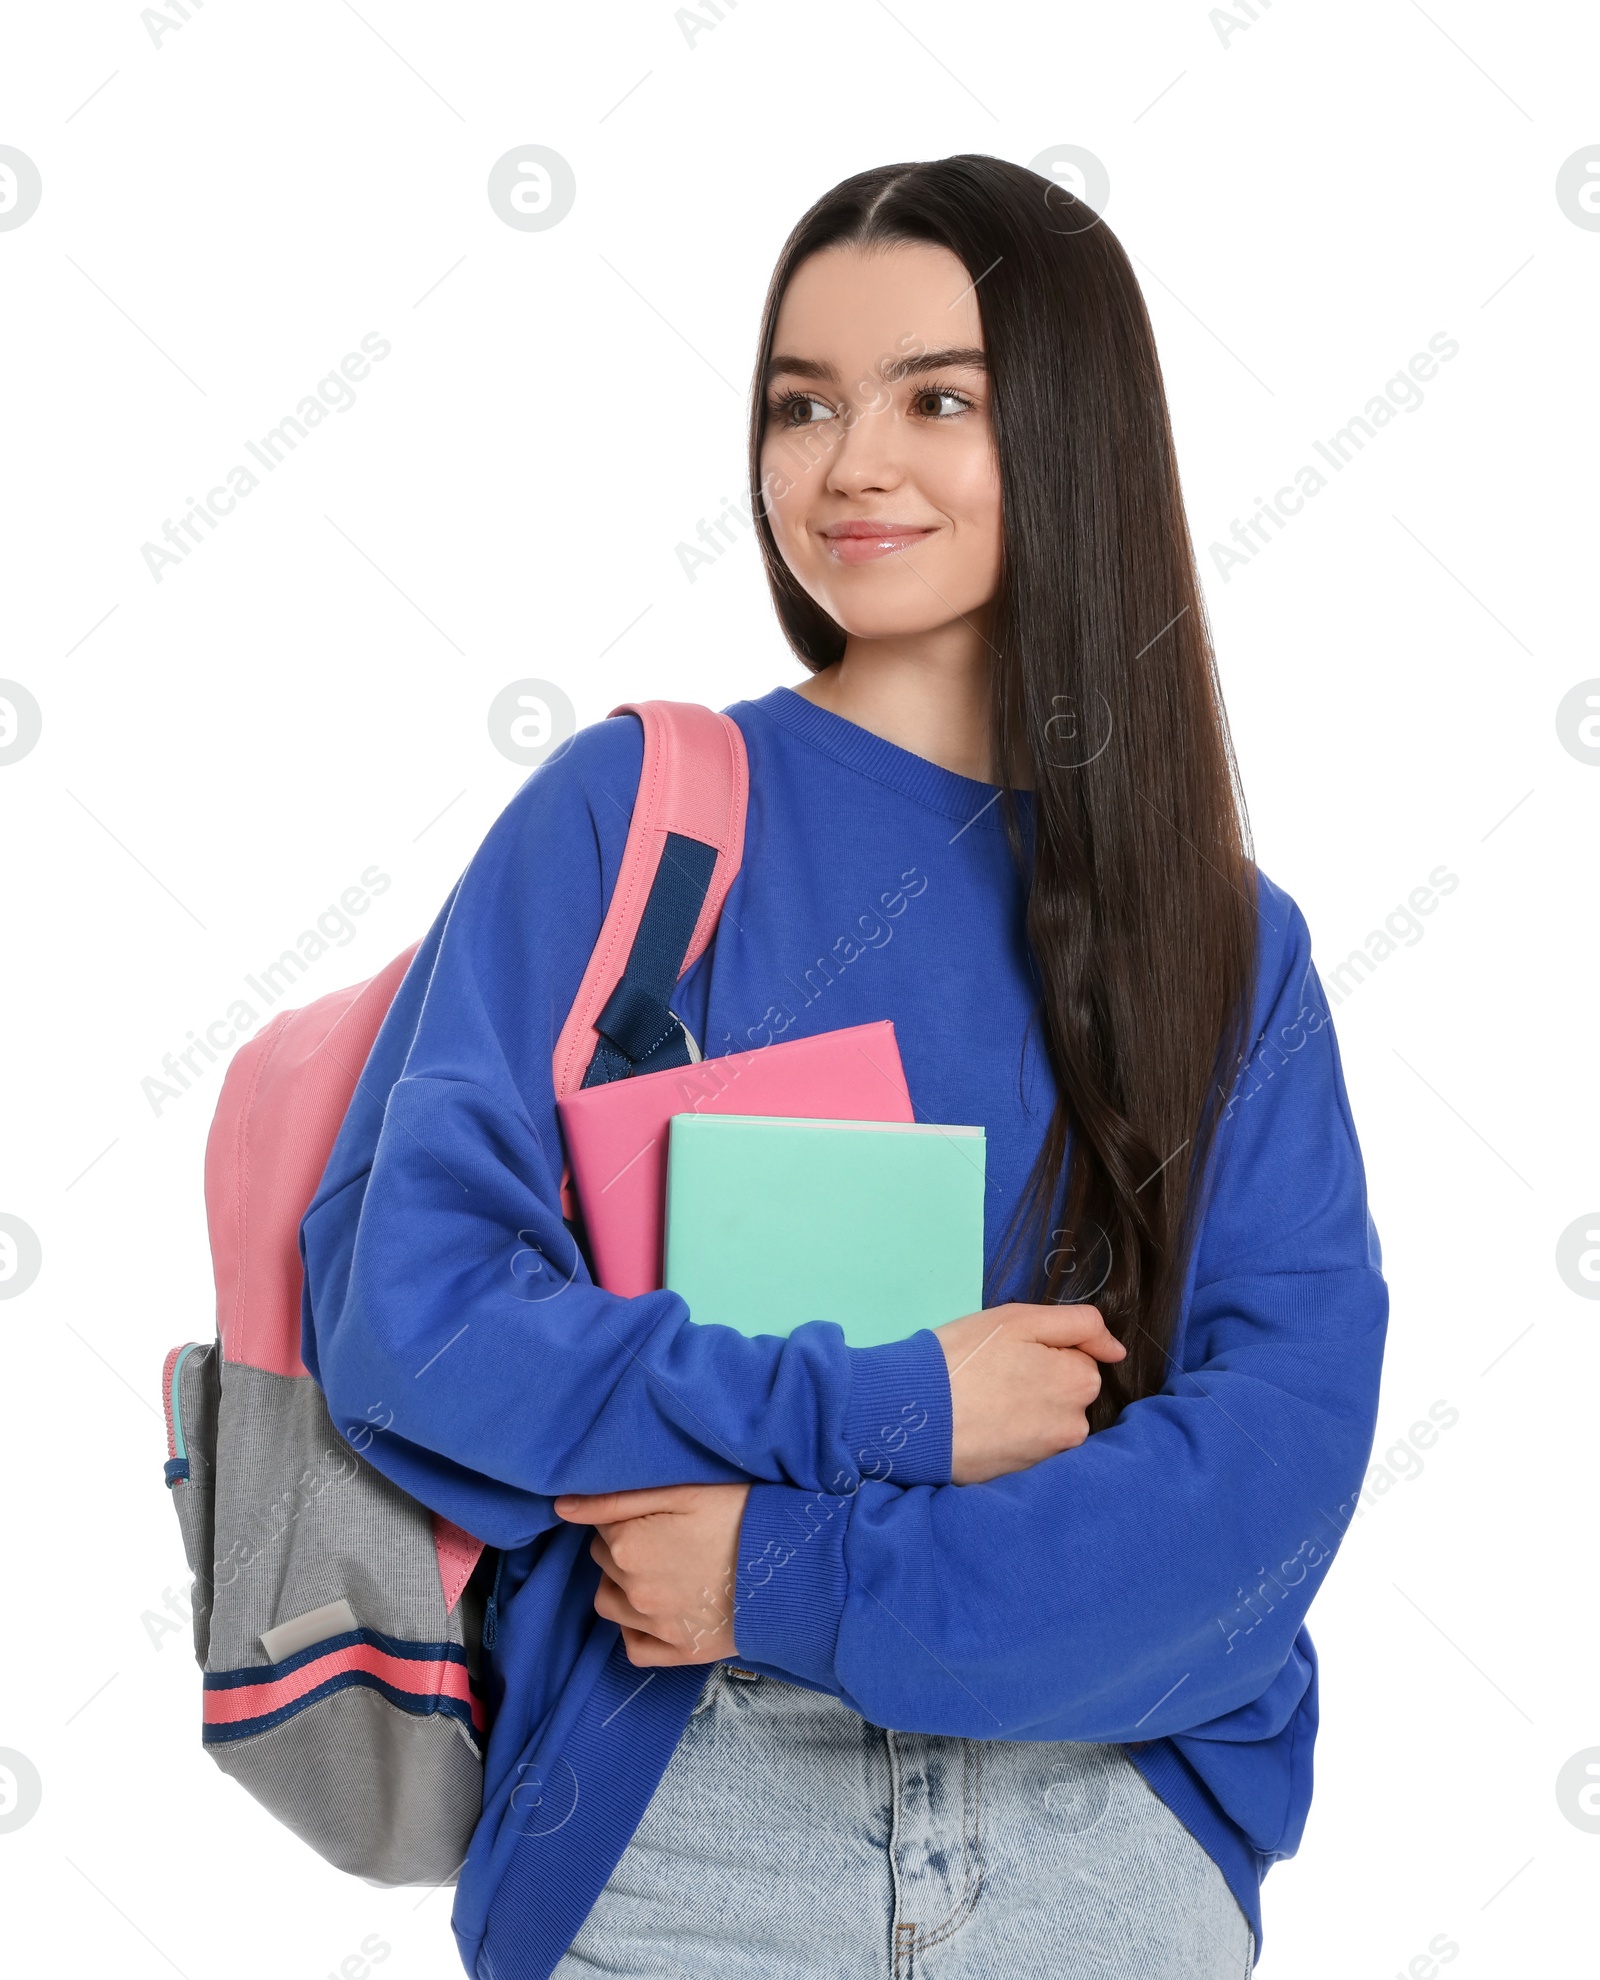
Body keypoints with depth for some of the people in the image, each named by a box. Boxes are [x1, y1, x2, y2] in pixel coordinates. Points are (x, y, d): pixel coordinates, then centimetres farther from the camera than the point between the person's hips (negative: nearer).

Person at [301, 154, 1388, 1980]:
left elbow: (1287, 1435, -8)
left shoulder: (1231, 942, 2)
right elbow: (397, 1298, -12)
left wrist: (805, 1573, -17)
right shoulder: (633, 815, -4)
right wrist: (890, 1414, -15)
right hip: (674, 1827, -1)